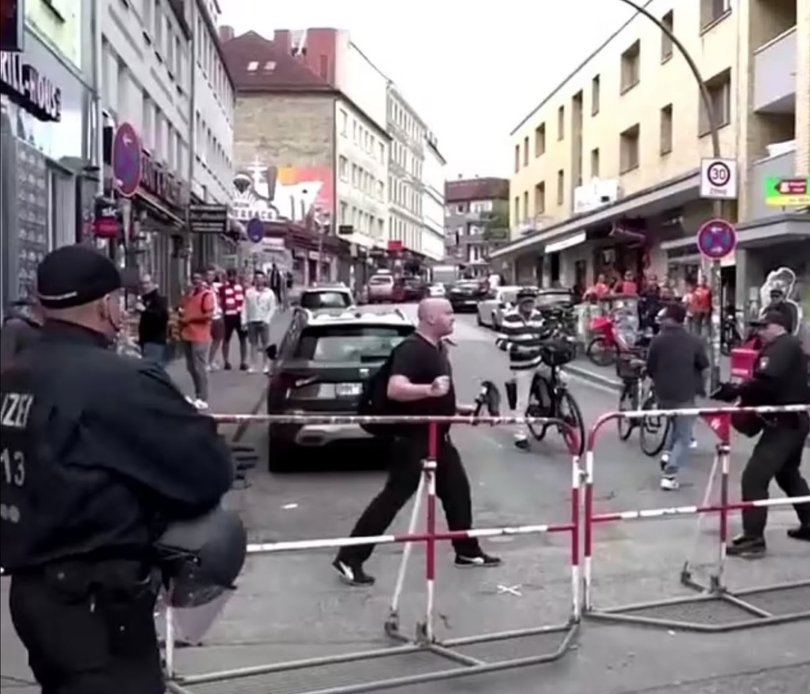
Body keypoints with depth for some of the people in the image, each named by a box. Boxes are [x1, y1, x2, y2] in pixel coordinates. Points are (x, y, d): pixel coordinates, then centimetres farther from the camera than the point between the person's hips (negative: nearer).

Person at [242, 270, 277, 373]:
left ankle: (266, 366, 4)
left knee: (265, 344, -1)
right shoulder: (249, 292, 6)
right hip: (252, 321, 1)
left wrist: (267, 320, -9)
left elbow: (272, 308, 1)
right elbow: (245, 307, 5)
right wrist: (244, 321, -1)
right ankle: (253, 366, 7)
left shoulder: (269, 293, 3)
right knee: (253, 344, 4)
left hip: (263, 322, -1)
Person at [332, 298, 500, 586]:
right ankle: (349, 559, 0)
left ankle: (468, 551, 31)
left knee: (458, 490, 16)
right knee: (393, 497, -6)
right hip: (413, 440, -9)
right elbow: (394, 389, -36)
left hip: (438, 437, 10)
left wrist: (456, 408, 27)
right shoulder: (411, 349, -21)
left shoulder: (438, 348, 10)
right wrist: (429, 390, -49)